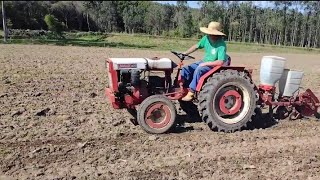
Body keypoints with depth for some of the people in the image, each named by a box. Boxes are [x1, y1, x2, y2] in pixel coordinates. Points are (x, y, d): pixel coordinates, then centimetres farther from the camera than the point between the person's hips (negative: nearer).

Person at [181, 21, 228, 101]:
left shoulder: (221, 45, -23)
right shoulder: (207, 38, -4)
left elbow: (220, 62, -28)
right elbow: (196, 46, 8)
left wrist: (205, 64, -26)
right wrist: (185, 53, -3)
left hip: (214, 65, -8)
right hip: (204, 62, 8)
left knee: (198, 70, -34)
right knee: (185, 69, -7)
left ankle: (191, 93, -29)